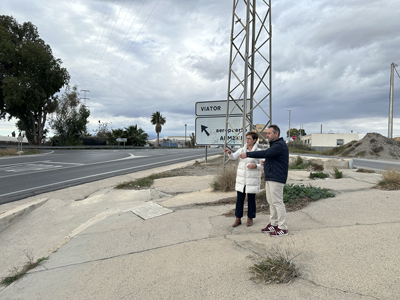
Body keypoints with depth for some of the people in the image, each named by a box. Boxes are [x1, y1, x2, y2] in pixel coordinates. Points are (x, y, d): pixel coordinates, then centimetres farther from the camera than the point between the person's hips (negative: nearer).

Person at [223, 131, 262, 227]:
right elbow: (233, 157, -12)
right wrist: (229, 152, -33)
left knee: (251, 199, 7)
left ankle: (250, 218, 23)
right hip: (241, 179, 4)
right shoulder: (242, 150, 5)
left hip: (252, 180, -3)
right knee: (239, 199, 7)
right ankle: (238, 219, 17)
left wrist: (255, 166, -22)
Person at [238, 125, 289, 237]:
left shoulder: (280, 145, -15)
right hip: (270, 178, 11)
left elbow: (265, 153, -27)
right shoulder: (274, 144, 19)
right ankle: (273, 224, 24)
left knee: (277, 202, -6)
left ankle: (283, 228, 1)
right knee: (271, 202, 14)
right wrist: (265, 162, 11)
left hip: (276, 179, -10)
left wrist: (247, 154, -26)